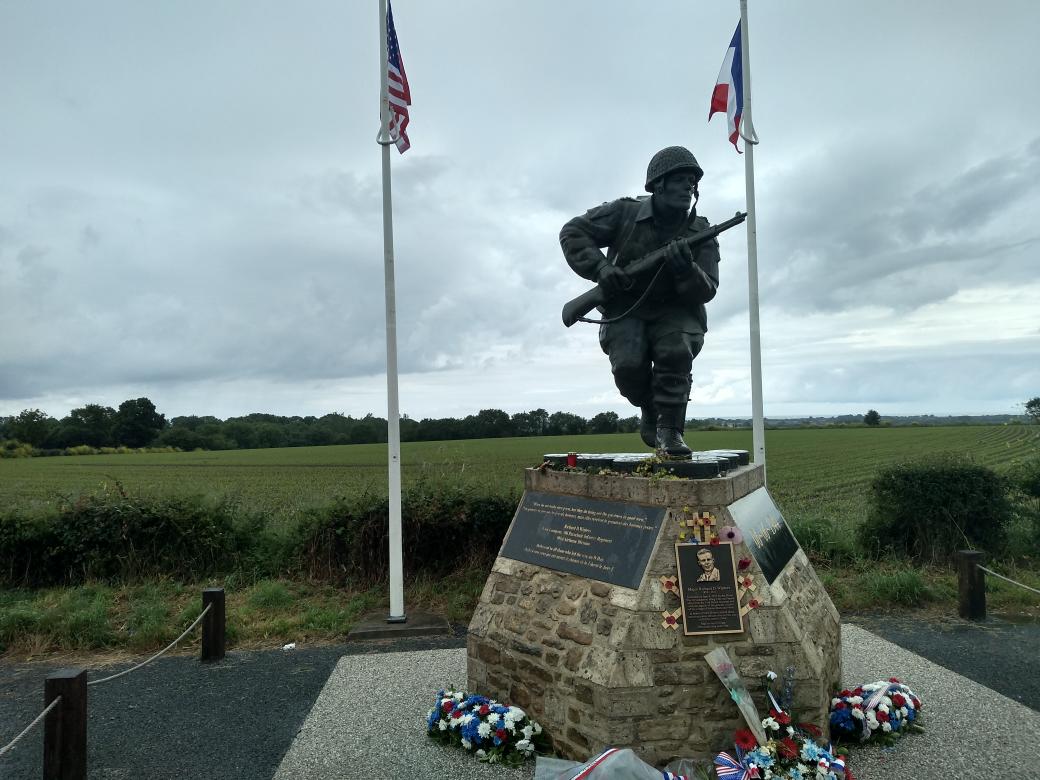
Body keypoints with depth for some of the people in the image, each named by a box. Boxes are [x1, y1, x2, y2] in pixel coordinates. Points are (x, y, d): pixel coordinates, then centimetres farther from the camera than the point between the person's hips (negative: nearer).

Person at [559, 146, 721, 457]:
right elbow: (572, 232, -3)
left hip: (674, 312, 1)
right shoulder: (625, 213, -7)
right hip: (626, 311, -1)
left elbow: (706, 291, -9)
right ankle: (650, 410, 7)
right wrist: (600, 268, -18)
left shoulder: (701, 233, -4)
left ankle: (669, 429, -16)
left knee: (676, 353, -31)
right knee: (628, 366, -26)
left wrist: (686, 269, -31)